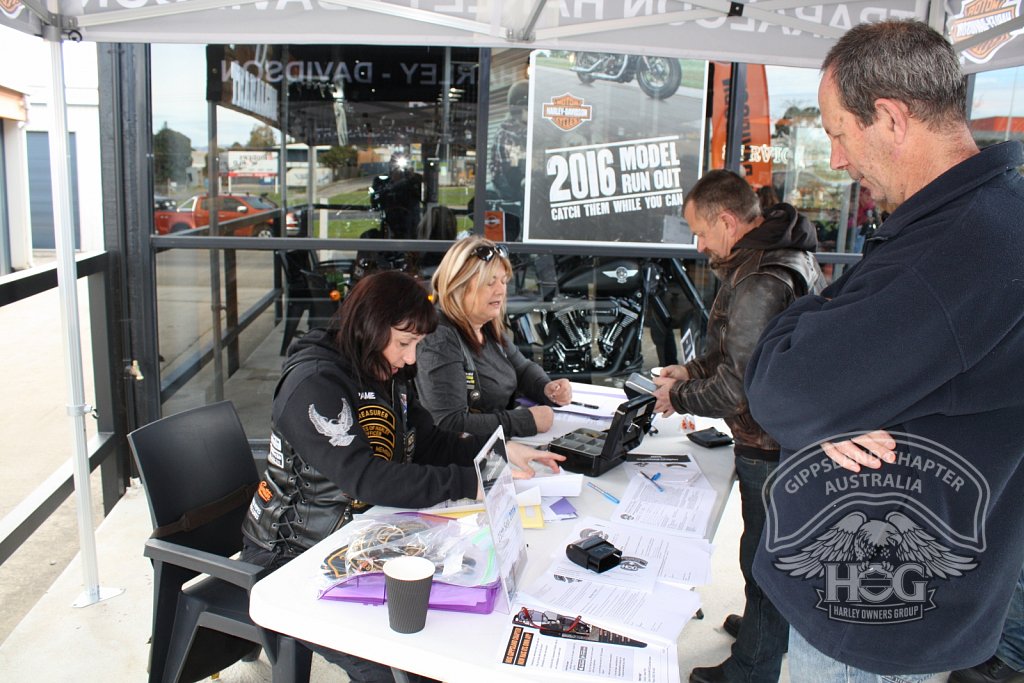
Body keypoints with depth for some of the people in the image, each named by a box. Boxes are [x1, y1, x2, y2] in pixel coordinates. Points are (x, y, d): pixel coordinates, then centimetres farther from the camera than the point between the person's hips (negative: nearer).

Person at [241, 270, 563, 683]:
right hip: (293, 554, -7)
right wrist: (471, 483, -33)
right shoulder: (313, 385, -22)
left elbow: (429, 445, 8)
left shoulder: (388, 375, 3)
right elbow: (366, 478, -31)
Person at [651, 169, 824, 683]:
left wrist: (679, 398, -14)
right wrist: (692, 370, 9)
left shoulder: (760, 282, -28)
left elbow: (740, 385, -29)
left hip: (770, 449, -10)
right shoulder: (784, 255, 6)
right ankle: (766, 623, 48)